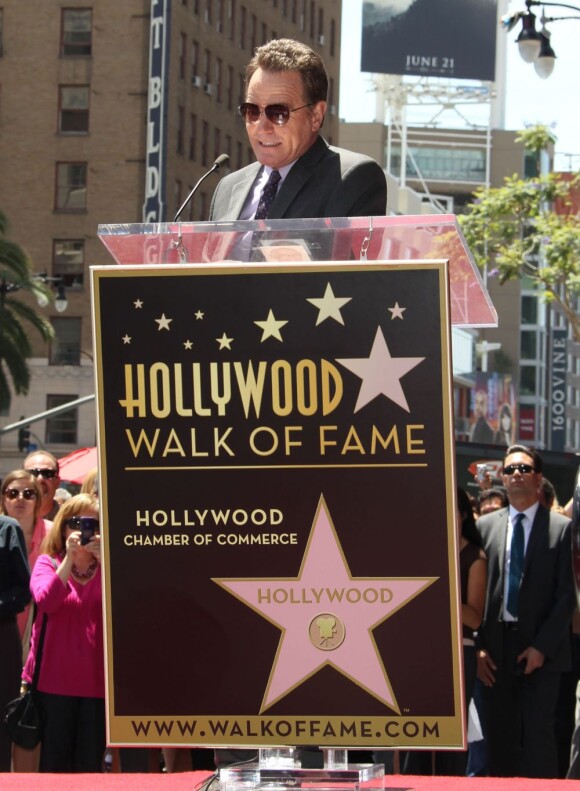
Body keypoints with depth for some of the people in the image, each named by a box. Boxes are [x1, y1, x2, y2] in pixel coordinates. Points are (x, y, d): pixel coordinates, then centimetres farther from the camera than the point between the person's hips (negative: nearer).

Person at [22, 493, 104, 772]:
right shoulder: (48, 563, 6)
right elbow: (46, 600, -14)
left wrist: (104, 560, -14)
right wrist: (69, 558, -17)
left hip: (96, 680, 1)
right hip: (55, 678, -1)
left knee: (90, 765, 4)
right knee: (54, 762, 0)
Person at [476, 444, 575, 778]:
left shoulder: (560, 528, 1)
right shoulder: (486, 525, 10)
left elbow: (566, 594, -2)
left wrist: (542, 647, -9)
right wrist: (478, 647, 0)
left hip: (541, 650, -3)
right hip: (497, 649, 3)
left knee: (538, 737, -7)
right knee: (500, 739, 4)